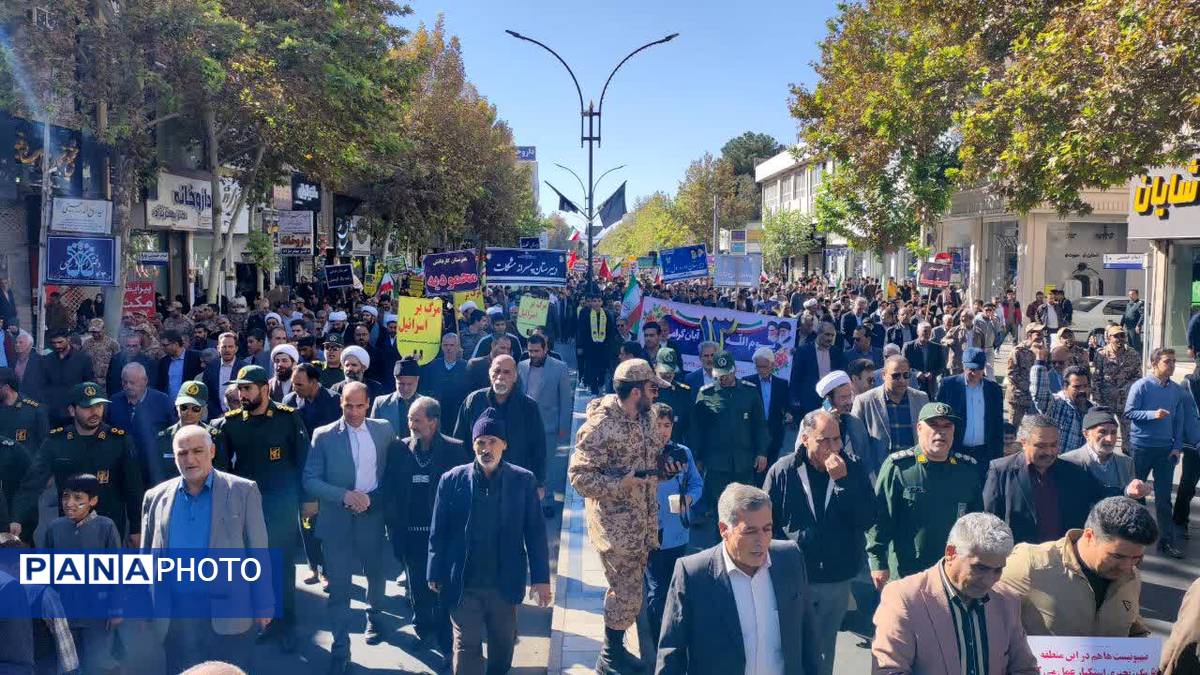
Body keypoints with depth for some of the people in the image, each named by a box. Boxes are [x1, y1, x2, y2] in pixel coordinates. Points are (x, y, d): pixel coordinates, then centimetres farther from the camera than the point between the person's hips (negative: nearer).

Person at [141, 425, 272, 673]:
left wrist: (263, 605, -3)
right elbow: (147, 555, 13)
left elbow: (257, 551, -2)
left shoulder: (243, 491, -3)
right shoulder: (156, 496, 6)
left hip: (227, 614, -3)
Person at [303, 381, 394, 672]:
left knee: (375, 573, 20)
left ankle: (374, 617, 47)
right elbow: (310, 481, -9)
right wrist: (344, 495, -21)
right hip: (337, 520, -2)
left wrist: (377, 498, -5)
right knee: (338, 586, 2)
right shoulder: (324, 435, -6)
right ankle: (341, 649, 14)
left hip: (373, 516, 2)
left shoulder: (384, 429, -1)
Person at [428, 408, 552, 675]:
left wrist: (541, 579, -5)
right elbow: (438, 533, 0)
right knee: (466, 646, 4)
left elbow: (535, 532, -4)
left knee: (503, 642, 19)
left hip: (506, 583, 1)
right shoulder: (452, 480, -6)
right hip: (463, 584, -1)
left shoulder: (523, 481, -6)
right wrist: (435, 574, 2)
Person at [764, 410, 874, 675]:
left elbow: (867, 520, -13)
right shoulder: (782, 471, -10)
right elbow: (765, 524, -4)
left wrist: (842, 481, -22)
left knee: (825, 648, 19)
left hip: (837, 581, 2)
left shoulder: (854, 470, -3)